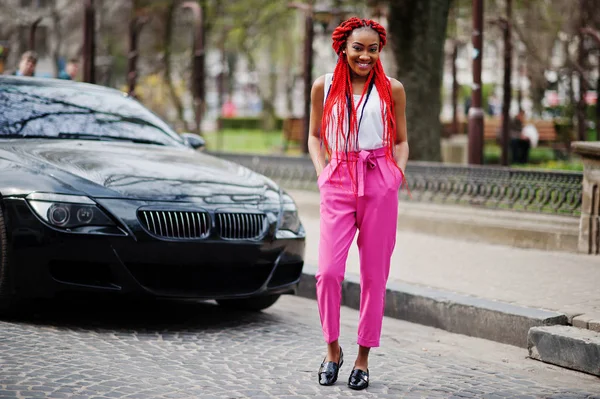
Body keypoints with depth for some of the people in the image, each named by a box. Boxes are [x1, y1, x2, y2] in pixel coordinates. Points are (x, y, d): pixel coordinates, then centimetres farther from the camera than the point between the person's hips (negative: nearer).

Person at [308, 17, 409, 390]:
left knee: (374, 274, 1)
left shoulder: (391, 89, 7)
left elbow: (401, 139, 15)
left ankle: (363, 357, 12)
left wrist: (398, 171, -2)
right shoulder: (325, 87, 8)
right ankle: (333, 348, 11)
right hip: (338, 182, 0)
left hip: (379, 184, 0)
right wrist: (321, 171, 3)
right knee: (328, 270, -10)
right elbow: (315, 135, 18)